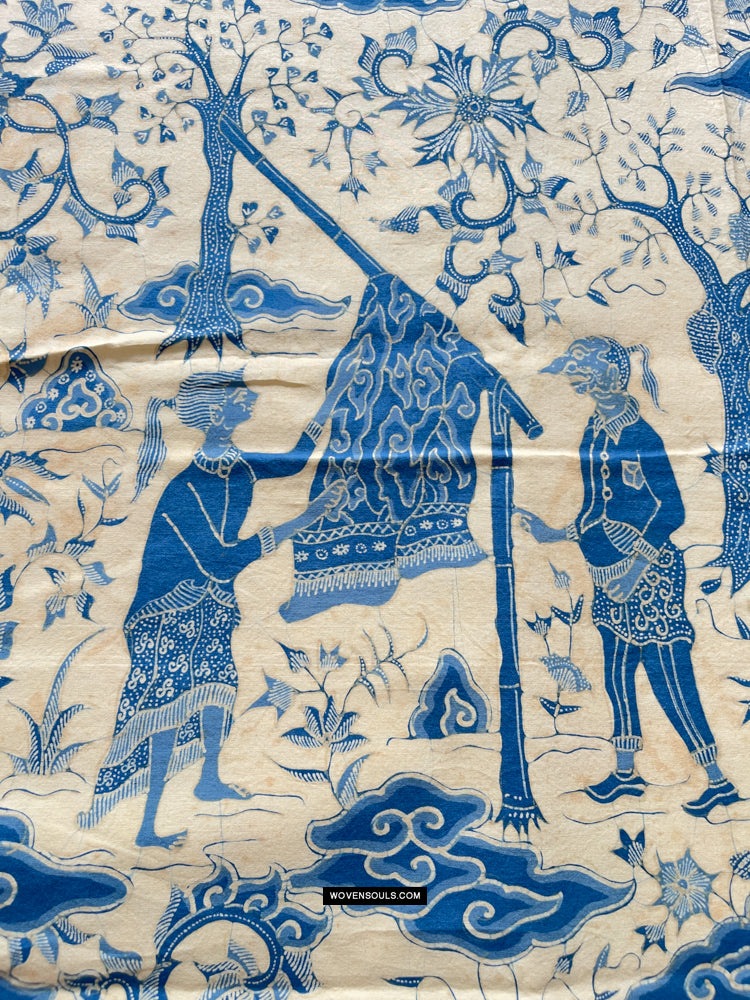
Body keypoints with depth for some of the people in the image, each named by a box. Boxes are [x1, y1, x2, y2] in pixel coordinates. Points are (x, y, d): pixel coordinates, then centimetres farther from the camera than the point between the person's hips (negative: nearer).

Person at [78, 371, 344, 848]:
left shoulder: (236, 465, -2)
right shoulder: (186, 484, -26)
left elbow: (293, 460, 17)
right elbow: (219, 560, -30)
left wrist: (330, 403, 16)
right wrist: (302, 521, -31)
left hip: (213, 600, 8)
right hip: (173, 607, -8)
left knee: (218, 682, 18)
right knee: (172, 704, -4)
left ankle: (210, 780, 42)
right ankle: (147, 829, 8)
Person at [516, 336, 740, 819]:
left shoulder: (638, 434, -16)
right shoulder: (595, 430, 9)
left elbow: (672, 509, -18)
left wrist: (637, 564, -24)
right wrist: (556, 534, 22)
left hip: (649, 570, -9)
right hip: (612, 575, 9)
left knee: (670, 679, -3)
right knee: (617, 674, 14)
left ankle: (719, 781, 10)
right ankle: (626, 773, 28)